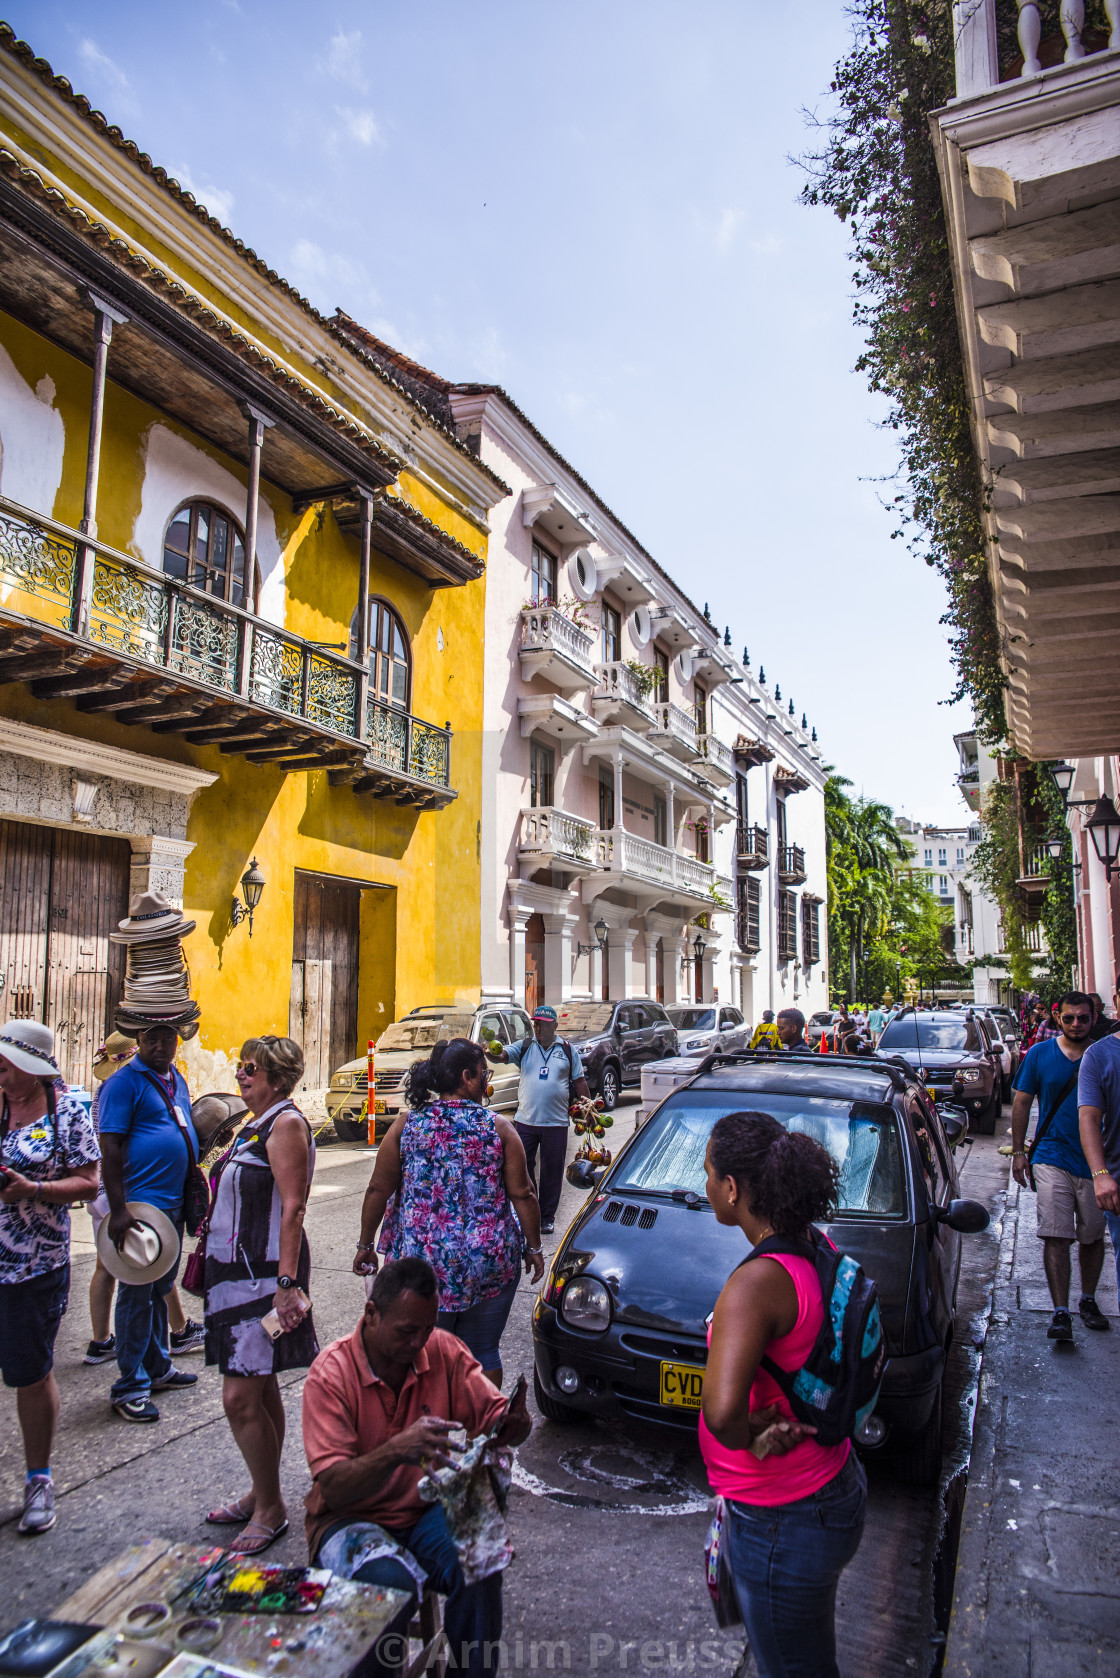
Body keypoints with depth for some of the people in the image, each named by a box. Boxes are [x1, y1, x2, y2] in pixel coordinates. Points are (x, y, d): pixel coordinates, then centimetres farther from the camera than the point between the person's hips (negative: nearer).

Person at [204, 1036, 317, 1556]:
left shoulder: (286, 1123, -15)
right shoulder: (254, 1125, 14)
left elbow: (292, 1207, -20)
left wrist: (287, 1282, -24)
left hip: (263, 1276, -9)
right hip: (234, 1273, 9)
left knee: (241, 1398, -6)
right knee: (259, 1390, 18)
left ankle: (270, 1509, 11)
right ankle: (262, 1493, 31)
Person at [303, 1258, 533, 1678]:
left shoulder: (444, 1351, -6)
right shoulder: (330, 1374, -17)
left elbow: (492, 1417, -6)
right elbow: (333, 1489, -22)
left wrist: (513, 1424, -31)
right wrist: (395, 1451, -40)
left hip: (428, 1510, 3)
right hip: (351, 1518, -3)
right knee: (390, 1581, -31)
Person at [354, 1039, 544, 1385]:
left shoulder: (406, 1125, -4)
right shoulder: (499, 1128, -6)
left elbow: (378, 1190, -2)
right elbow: (522, 1195, -5)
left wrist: (366, 1245, 10)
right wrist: (534, 1247, 7)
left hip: (421, 1262, 1)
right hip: (490, 1265, 0)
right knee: (483, 1355, 16)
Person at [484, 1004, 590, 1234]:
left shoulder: (568, 1050, 6)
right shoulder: (524, 1047, 5)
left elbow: (579, 1082, 11)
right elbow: (502, 1055, -12)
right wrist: (492, 1053, -35)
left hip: (556, 1122, 0)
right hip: (525, 1120, 1)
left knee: (552, 1171, 7)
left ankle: (547, 1217, 21)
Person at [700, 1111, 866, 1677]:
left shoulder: (757, 1282, -31)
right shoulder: (817, 1253, -5)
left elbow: (721, 1409, -43)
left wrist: (751, 1436, -22)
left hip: (782, 1519, -8)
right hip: (836, 1485, 9)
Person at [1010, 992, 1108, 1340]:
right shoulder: (1039, 1054, 0)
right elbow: (1022, 1103, 5)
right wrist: (1018, 1151, 1)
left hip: (1096, 1160, 1)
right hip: (1052, 1157, -1)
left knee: (1093, 1236, 13)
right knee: (1056, 1237, -7)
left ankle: (1088, 1301, 32)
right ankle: (1060, 1312, -4)